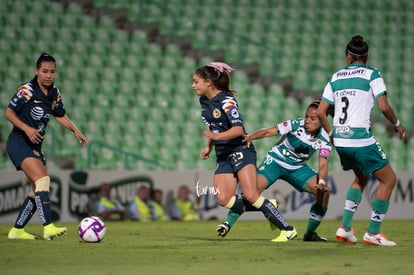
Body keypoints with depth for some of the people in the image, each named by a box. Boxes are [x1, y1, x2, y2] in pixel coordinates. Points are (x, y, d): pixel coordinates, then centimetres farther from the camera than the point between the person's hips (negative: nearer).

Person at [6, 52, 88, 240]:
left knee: (38, 192, 7)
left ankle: (17, 230, 19)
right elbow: (9, 113, -9)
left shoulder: (55, 93, 8)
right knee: (43, 180, -25)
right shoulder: (27, 90, -13)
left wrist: (75, 131, 8)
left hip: (35, 146, 8)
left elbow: (60, 115, 22)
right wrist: (26, 128, -22)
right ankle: (48, 228, -33)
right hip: (19, 142, -8)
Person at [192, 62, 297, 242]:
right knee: (223, 200, -9)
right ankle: (266, 207, 10)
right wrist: (209, 146, 22)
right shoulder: (204, 100, 10)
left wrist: (216, 136, -35)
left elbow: (238, 129, -24)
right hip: (223, 156, 8)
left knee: (251, 196, -19)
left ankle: (287, 230, -14)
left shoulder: (226, 101, -15)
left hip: (240, 150, -8)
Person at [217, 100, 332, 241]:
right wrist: (250, 137, -40)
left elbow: (323, 164, -19)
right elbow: (268, 131, -22)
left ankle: (310, 233, 1)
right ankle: (228, 223, -17)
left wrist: (321, 182, -40)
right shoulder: (296, 125, -21)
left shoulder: (324, 140, -13)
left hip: (297, 168, 4)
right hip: (276, 160, -4)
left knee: (324, 192, -13)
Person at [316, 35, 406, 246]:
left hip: (340, 140, 6)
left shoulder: (336, 77, 11)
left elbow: (320, 112, 9)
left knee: (361, 177, 26)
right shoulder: (372, 74, -3)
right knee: (388, 179, 7)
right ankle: (373, 233, 3)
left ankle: (345, 227, 15)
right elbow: (383, 107, -12)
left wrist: (331, 133, 23)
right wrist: (397, 124, 6)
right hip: (360, 138, -6)